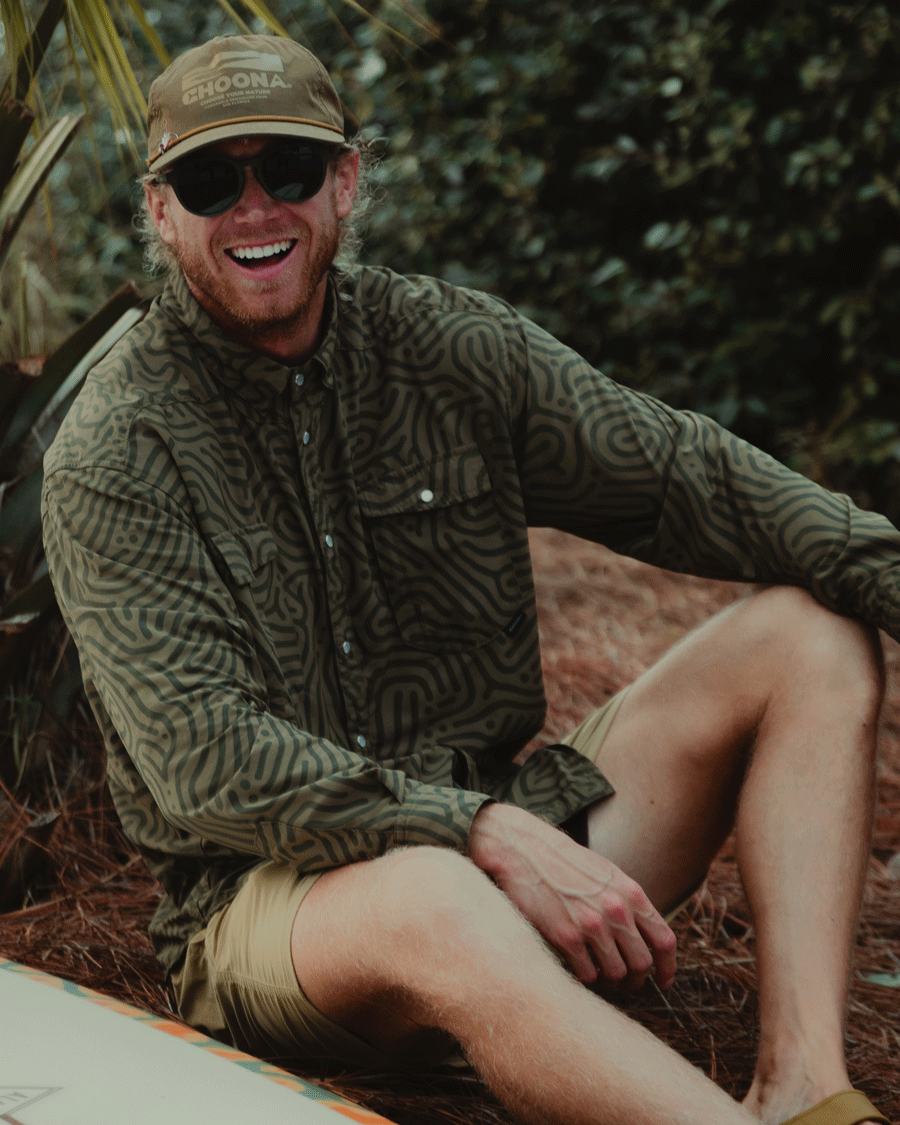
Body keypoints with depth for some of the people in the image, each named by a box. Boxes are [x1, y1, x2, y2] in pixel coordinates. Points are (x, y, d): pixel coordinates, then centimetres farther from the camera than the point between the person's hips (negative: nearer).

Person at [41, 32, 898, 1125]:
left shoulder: (448, 345, 6)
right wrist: (484, 834, -29)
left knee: (812, 634, -8)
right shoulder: (112, 457, -8)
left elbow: (680, 472, 2)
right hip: (268, 898, -5)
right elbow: (205, 757, -18)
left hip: (509, 829, 6)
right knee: (431, 896, -40)